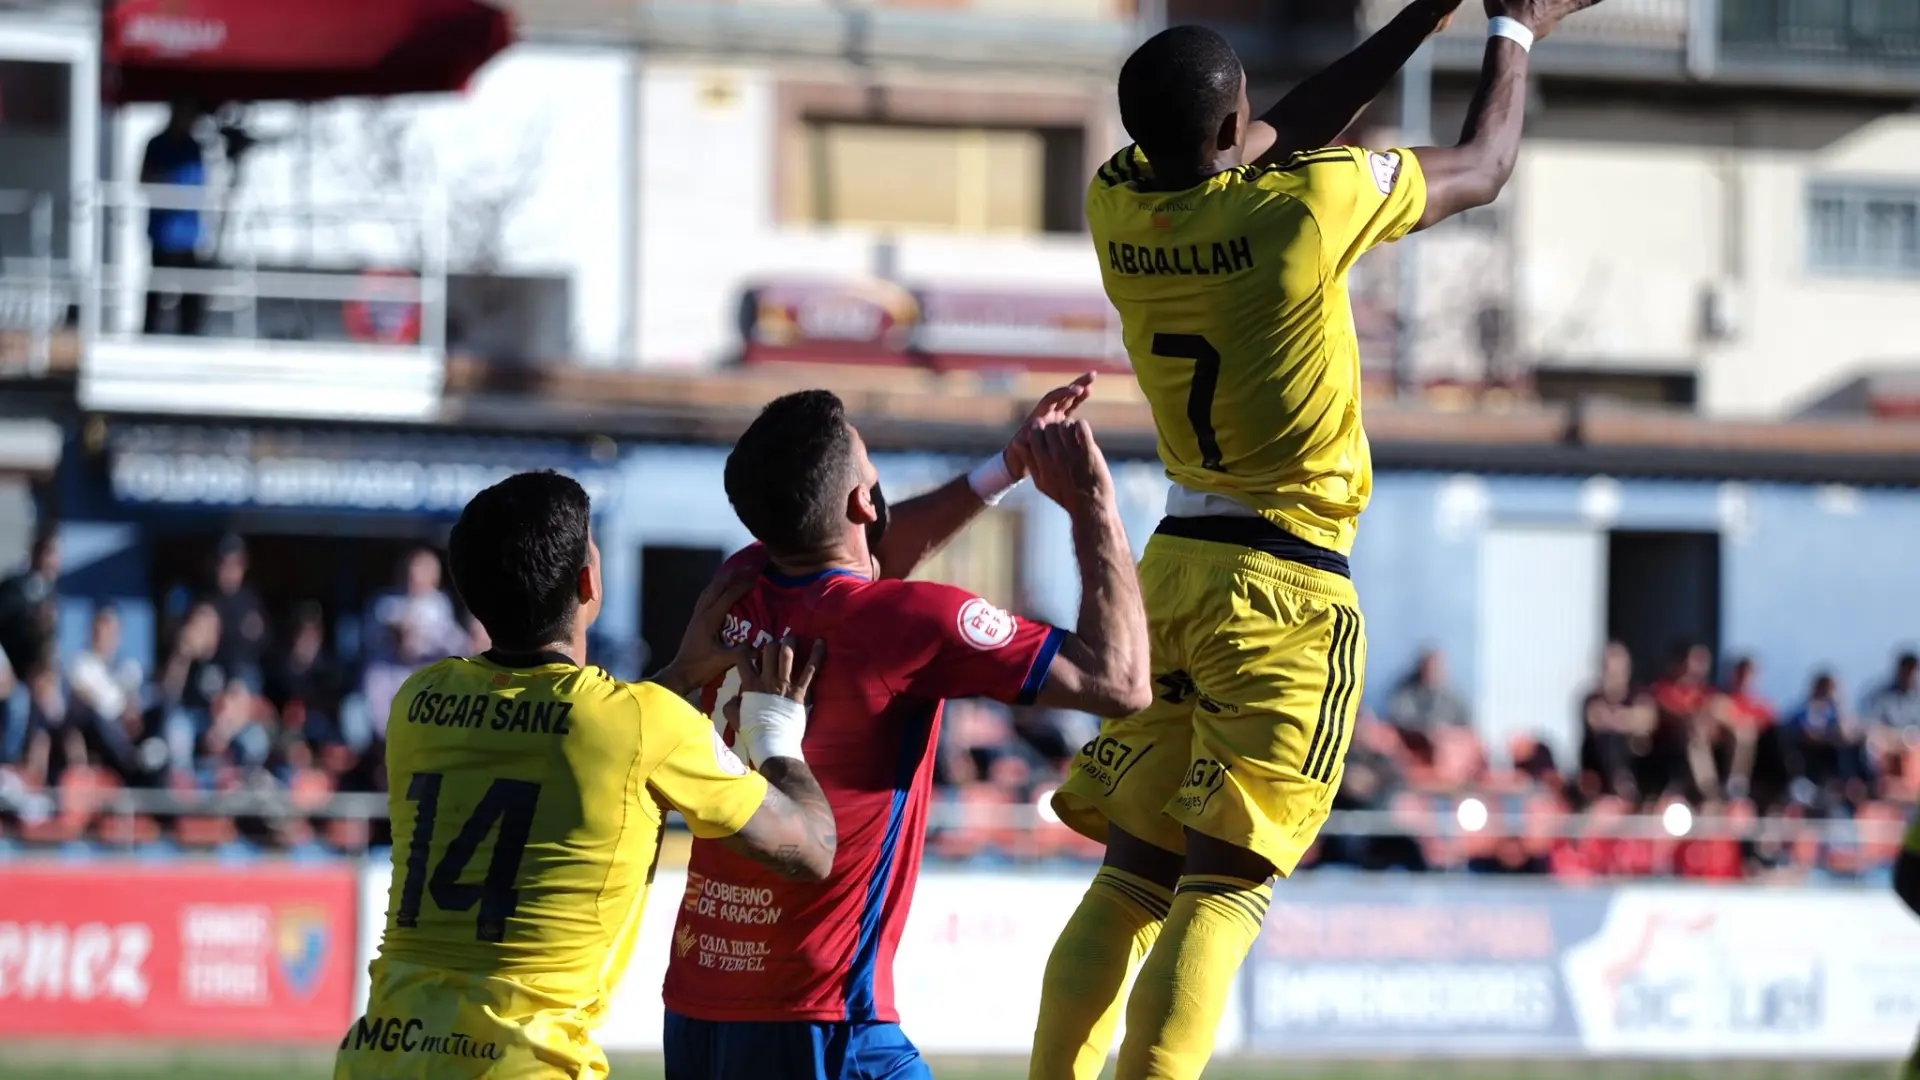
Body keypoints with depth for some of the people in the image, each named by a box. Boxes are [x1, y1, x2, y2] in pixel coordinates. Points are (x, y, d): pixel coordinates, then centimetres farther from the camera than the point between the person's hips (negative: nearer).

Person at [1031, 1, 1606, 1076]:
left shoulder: (1120, 206, 1)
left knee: (1131, 878, 9)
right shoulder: (1309, 206, -15)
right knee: (1224, 889, -8)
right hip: (1289, 585, -6)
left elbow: (1286, 134, 19)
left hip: (1173, 567, 6)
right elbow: (1485, 169, 2)